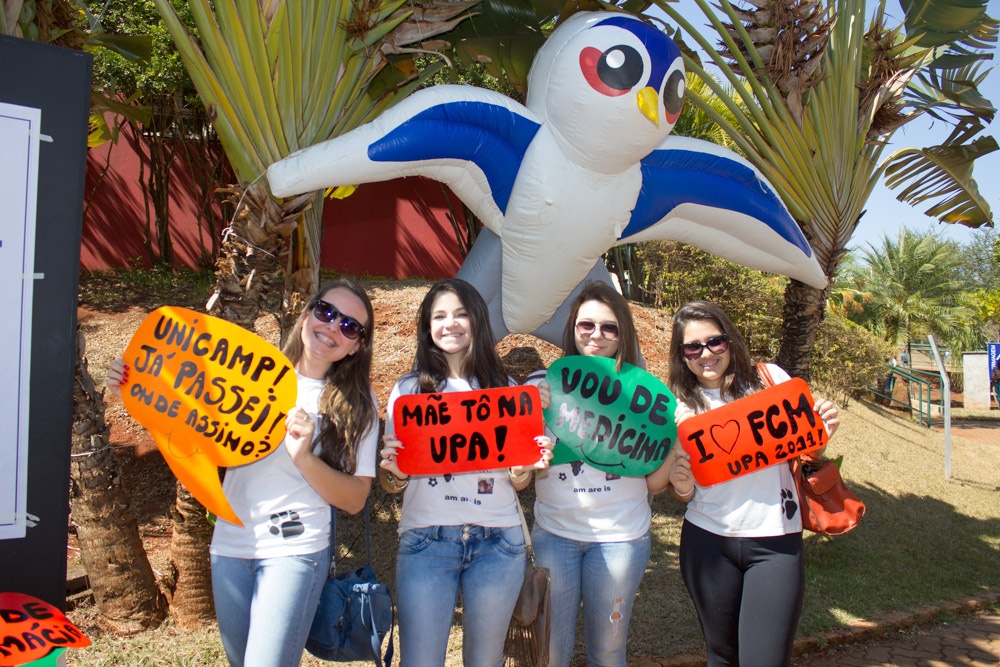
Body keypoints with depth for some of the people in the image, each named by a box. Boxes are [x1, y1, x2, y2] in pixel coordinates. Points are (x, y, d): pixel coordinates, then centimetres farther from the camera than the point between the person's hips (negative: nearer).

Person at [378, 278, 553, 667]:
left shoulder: (504, 388, 8)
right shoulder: (409, 389, 5)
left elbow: (517, 482, 10)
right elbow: (392, 486, 7)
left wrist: (527, 466, -11)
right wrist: (394, 472, -15)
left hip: (497, 542, 1)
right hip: (425, 541, -1)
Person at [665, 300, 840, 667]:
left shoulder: (770, 378, -1)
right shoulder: (680, 406, 1)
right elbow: (684, 492, 6)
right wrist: (682, 483, -16)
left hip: (774, 541, -1)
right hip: (707, 541, 2)